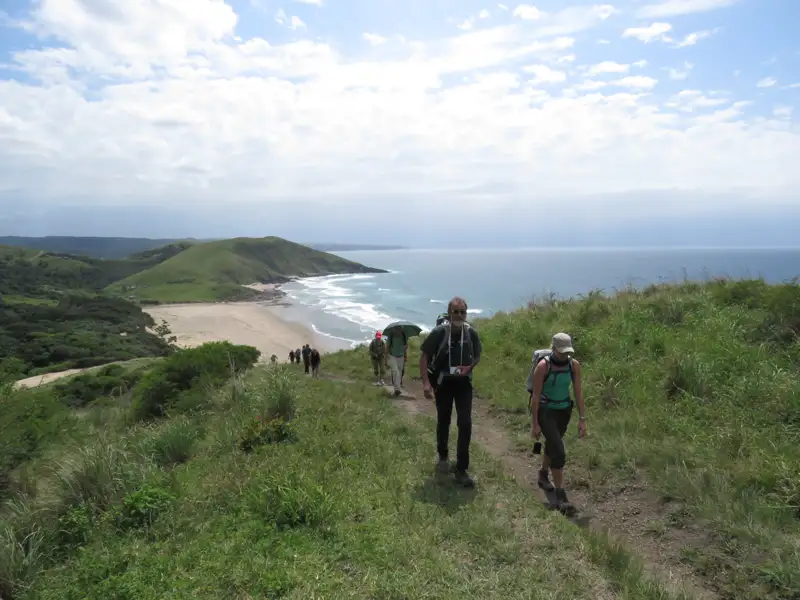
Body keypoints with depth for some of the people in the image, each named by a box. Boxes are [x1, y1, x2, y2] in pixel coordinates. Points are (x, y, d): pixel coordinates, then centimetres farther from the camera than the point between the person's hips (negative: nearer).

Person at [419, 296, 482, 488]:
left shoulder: (471, 333, -8)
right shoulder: (439, 332, -15)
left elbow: (477, 356, 8)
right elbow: (424, 356, -9)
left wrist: (469, 368, -13)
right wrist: (426, 382, -16)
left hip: (463, 383, 1)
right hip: (443, 383, -1)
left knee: (465, 424, -6)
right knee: (443, 422, 13)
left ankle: (461, 470, 3)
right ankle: (443, 457, 38)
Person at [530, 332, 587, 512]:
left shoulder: (574, 365, -9)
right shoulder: (543, 366, -22)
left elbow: (578, 392, -5)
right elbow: (535, 396, -17)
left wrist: (582, 419, -8)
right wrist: (534, 424, -15)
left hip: (564, 411, 5)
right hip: (546, 411, -5)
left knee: (552, 444, 23)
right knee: (558, 451, -13)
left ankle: (543, 476, 48)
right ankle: (560, 496, -6)